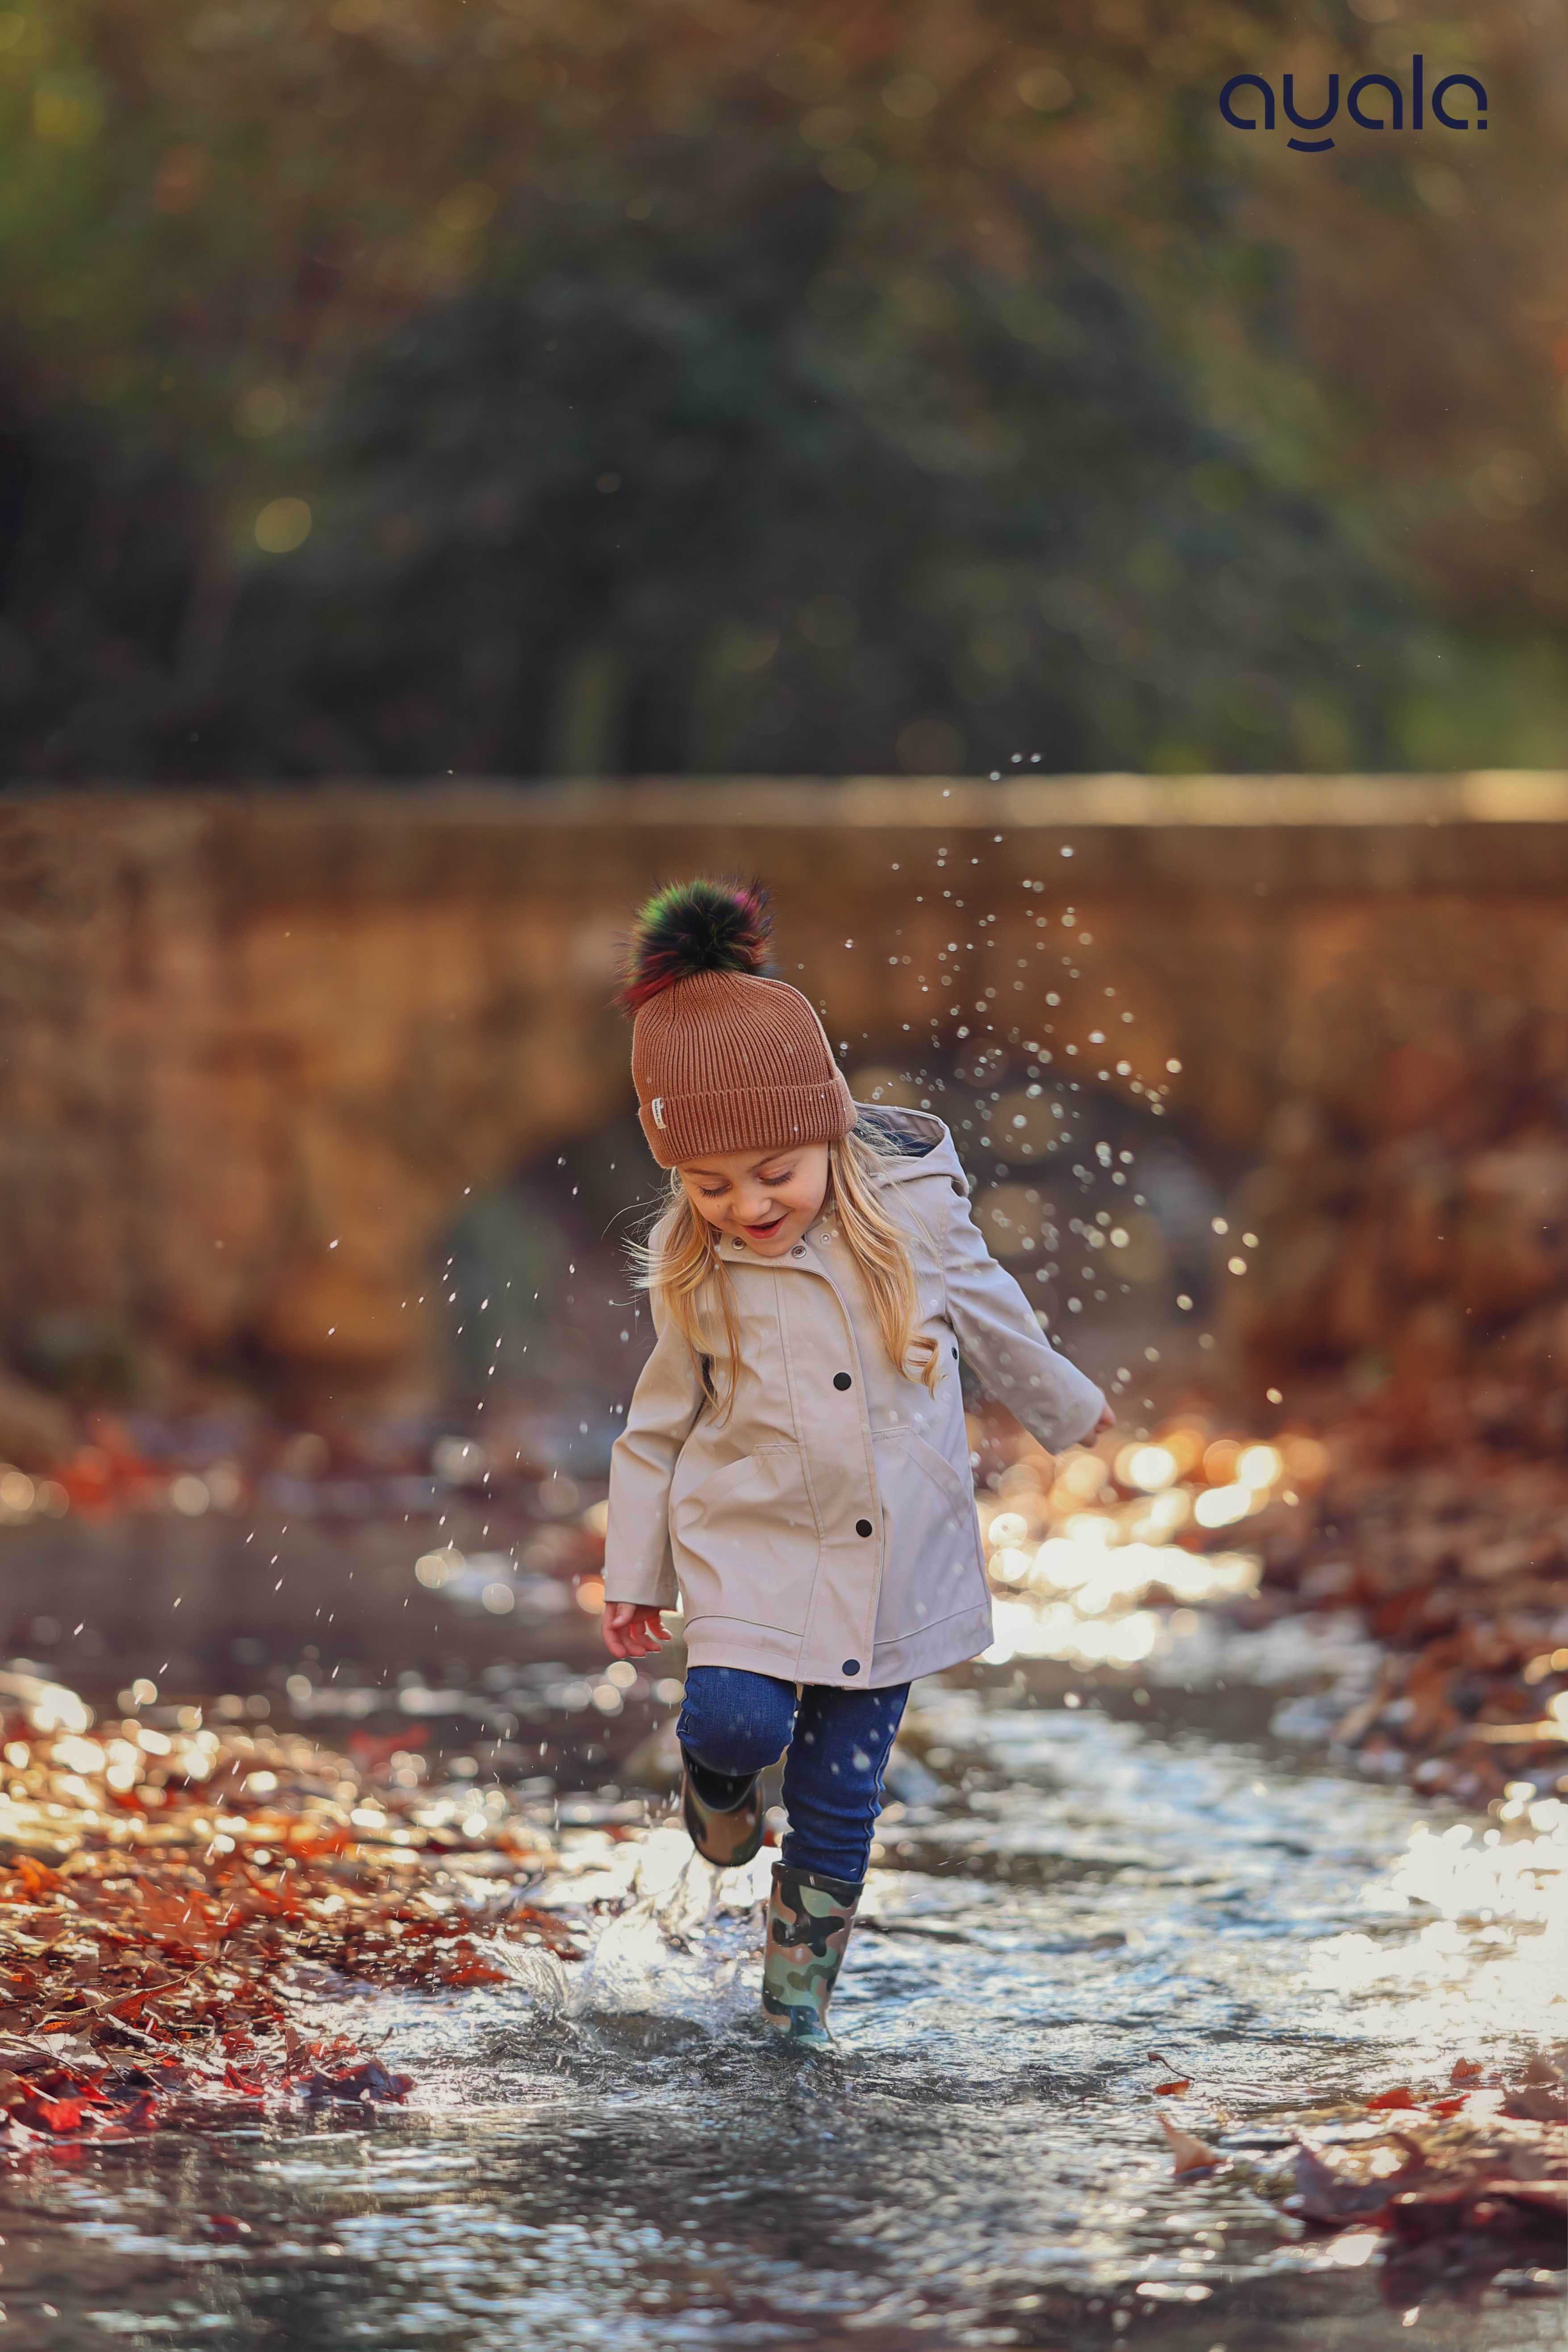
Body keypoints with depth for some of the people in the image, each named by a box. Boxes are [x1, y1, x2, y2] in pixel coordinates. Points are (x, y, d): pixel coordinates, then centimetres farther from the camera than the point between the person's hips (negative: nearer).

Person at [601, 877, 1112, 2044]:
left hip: (896, 1552, 1)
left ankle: (804, 1977, 21)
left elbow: (991, 1315, 10)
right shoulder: (692, 1271, -8)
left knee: (843, 1786, 4)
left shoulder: (911, 1210, -10)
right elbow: (661, 1422, 5)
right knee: (735, 1719, -21)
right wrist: (635, 1574, 10)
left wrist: (1069, 1407, 26)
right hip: (753, 1541, 0)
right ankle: (719, 1780, 16)